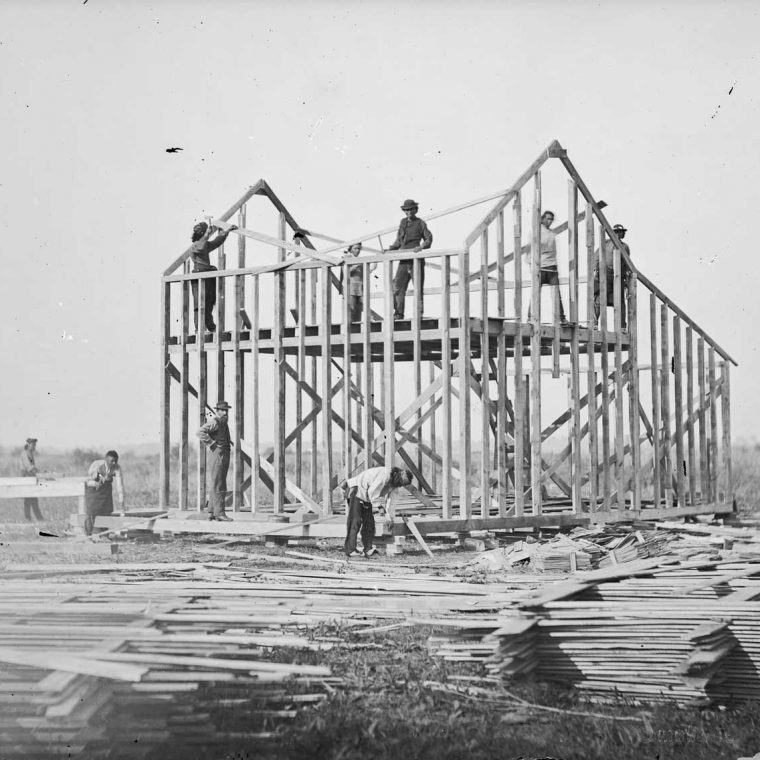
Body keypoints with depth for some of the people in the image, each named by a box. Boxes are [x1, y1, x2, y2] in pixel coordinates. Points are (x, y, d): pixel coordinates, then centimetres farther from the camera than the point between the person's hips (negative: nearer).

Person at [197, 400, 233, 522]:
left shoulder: (223, 422, 17)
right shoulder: (214, 422, -13)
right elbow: (200, 433, -27)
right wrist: (212, 444, -22)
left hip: (224, 456, 10)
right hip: (217, 456, -10)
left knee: (217, 486, 12)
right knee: (218, 486, -9)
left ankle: (212, 513, 16)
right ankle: (219, 513, -10)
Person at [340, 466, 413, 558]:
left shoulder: (394, 484, 5)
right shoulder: (385, 475, -26)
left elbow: (391, 500, 11)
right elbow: (372, 492, -26)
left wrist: (391, 518, 10)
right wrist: (379, 506, -20)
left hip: (365, 496, 10)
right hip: (355, 490, -10)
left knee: (369, 521, 1)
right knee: (355, 521, -14)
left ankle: (368, 549, -1)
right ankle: (350, 550, -16)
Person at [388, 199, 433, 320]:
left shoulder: (420, 223, 4)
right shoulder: (403, 222, 17)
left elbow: (429, 239, -1)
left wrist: (421, 247, -19)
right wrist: (392, 247, 6)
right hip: (404, 260, 4)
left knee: (418, 287, -2)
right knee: (398, 286, -4)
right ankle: (398, 313, -1)